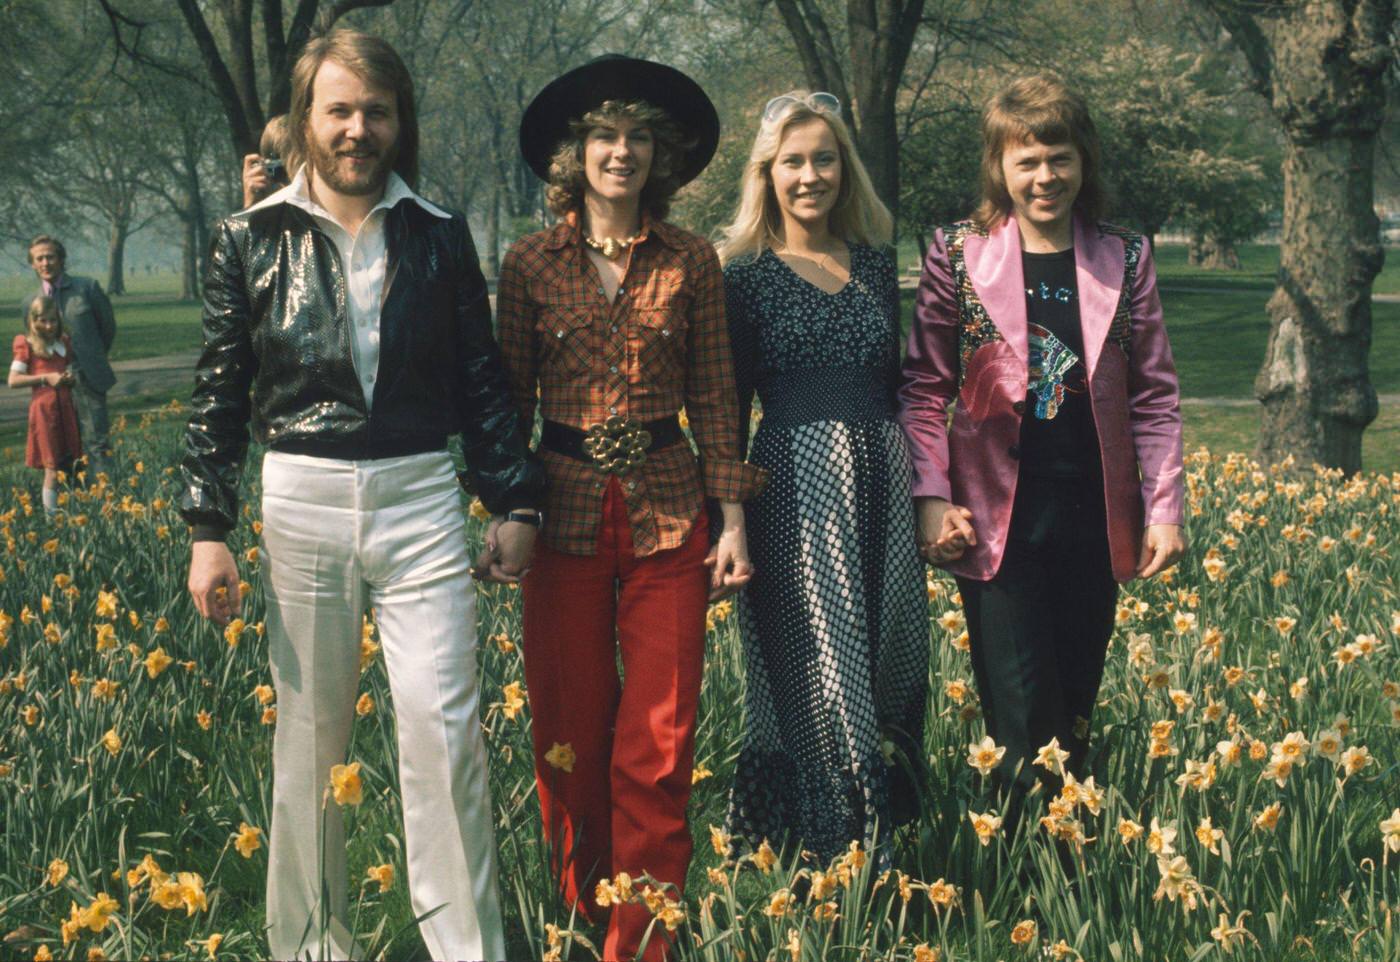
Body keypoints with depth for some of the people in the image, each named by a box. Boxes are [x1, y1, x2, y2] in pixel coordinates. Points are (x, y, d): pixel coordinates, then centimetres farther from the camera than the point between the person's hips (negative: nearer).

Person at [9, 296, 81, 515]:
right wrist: (45, 378, -15)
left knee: (68, 464, 5)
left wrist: (70, 378, -1)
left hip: (66, 406, 5)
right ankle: (51, 515, 0)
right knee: (52, 468, -5)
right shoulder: (27, 346, -3)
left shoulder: (64, 343, 11)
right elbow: (13, 380, -8)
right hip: (43, 408, -5)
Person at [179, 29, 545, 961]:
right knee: (310, 733, 7)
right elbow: (220, 396, 4)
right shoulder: (251, 240, 3)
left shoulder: (438, 235, 6)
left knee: (444, 726, -5)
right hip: (302, 501, 0)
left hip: (419, 499, 0)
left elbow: (483, 379, 9)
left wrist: (515, 501, 6)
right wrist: (209, 529, -1)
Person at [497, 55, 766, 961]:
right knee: (571, 726, 7)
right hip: (566, 510, 0)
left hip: (667, 512, 0)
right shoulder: (532, 263, 2)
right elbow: (511, 397, 5)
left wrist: (733, 516, 1)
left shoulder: (691, 260, 2)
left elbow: (715, 394, 4)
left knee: (660, 736, 0)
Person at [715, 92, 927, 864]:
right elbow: (727, 407, -1)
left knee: (888, 666, 7)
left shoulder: (875, 266, 12)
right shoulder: (744, 275, 0)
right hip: (798, 482, -5)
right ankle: (821, 863, 1)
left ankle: (882, 841, 18)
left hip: (881, 481, 5)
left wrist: (920, 494, 16)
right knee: (817, 667, -4)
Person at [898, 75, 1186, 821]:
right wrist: (932, 498, -9)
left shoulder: (1124, 259, 5)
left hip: (1094, 520, 3)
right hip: (998, 520, -3)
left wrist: (1165, 509, 1)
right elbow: (923, 389, 1)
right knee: (1023, 724, -4)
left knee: (1074, 711, 12)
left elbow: (1154, 395, 7)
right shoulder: (958, 254, -1)